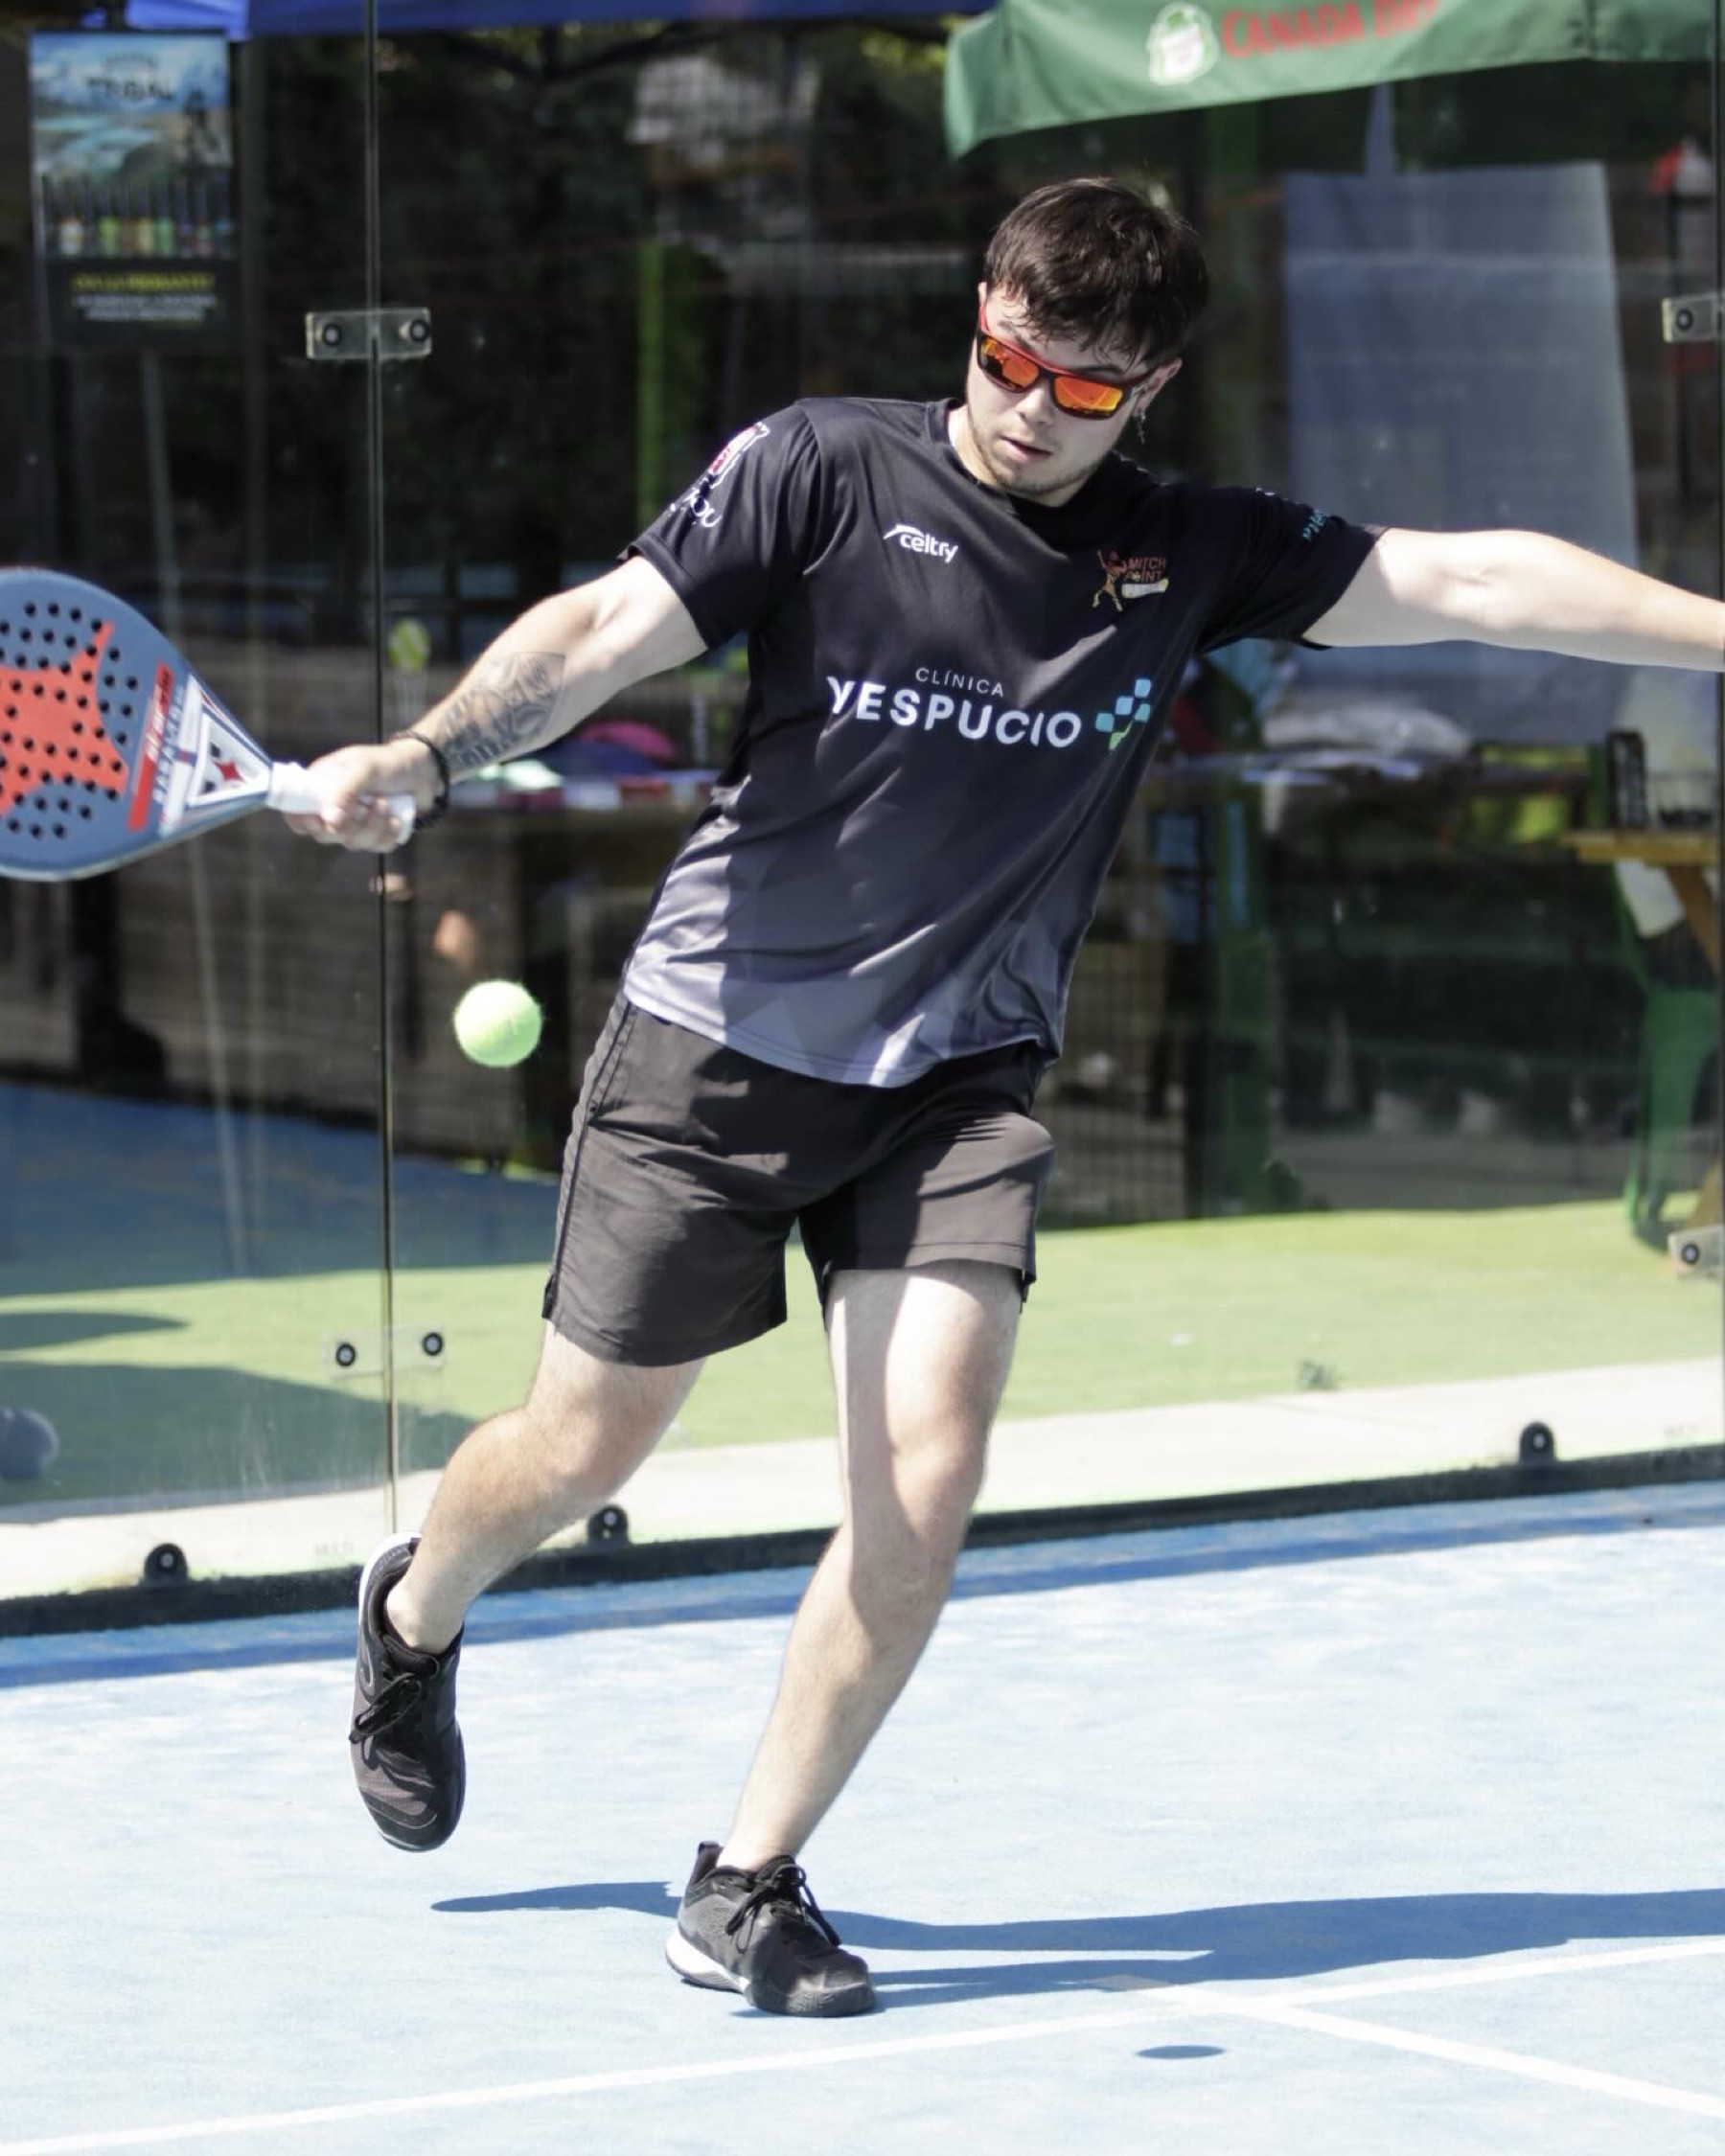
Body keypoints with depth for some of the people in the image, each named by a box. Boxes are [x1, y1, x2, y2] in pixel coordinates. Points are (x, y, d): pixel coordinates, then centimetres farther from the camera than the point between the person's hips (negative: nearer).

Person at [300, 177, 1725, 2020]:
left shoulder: (1193, 554, -1)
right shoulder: (823, 471, -10)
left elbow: (1471, 580, -2)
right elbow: (604, 632, -17)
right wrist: (425, 756, -33)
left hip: (960, 1083, 2)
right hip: (721, 1042, -2)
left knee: (923, 1487, -12)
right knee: (581, 1455, 7)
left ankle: (748, 1885, 4)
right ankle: (414, 1614, 43)